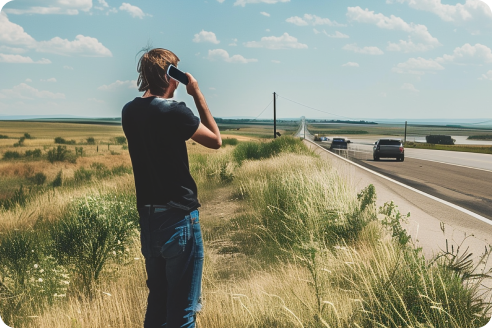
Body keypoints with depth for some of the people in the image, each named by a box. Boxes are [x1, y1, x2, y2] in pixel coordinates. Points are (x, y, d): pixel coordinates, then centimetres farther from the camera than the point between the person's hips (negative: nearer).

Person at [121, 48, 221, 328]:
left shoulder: (129, 112, 4)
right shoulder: (175, 112, -16)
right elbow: (216, 140, -4)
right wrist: (198, 95, -2)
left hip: (147, 218, 7)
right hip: (178, 218, -7)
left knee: (157, 303, 19)